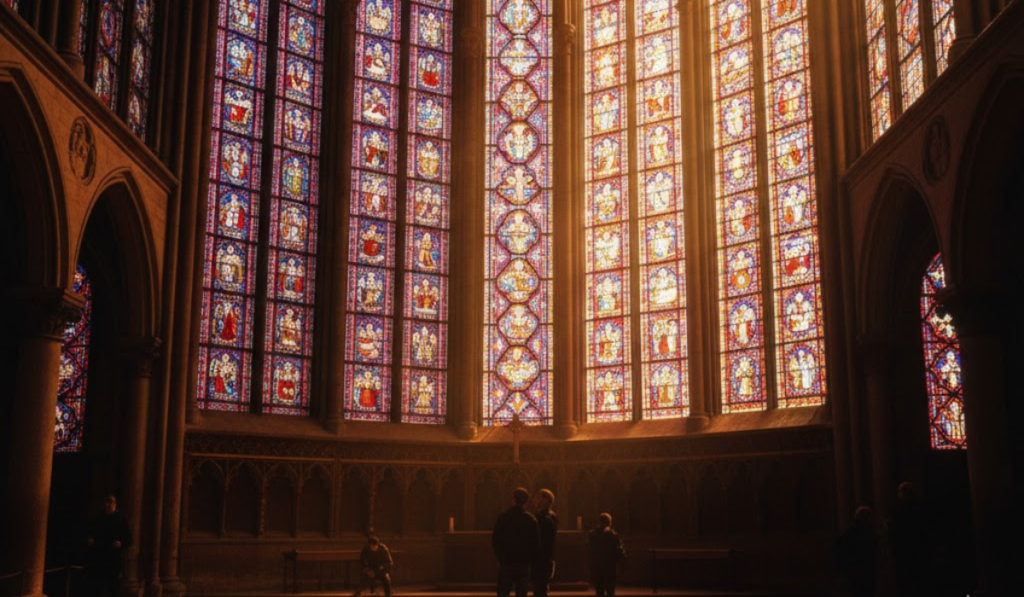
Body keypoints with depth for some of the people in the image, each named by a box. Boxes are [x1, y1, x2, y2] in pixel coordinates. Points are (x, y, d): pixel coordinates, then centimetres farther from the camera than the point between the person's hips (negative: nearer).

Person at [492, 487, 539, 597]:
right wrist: (529, 558, 12)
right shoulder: (531, 519, -2)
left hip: (506, 563, -1)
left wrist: (500, 556, 10)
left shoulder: (502, 517, -5)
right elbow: (536, 542, 0)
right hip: (524, 563, 1)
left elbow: (495, 539, -2)